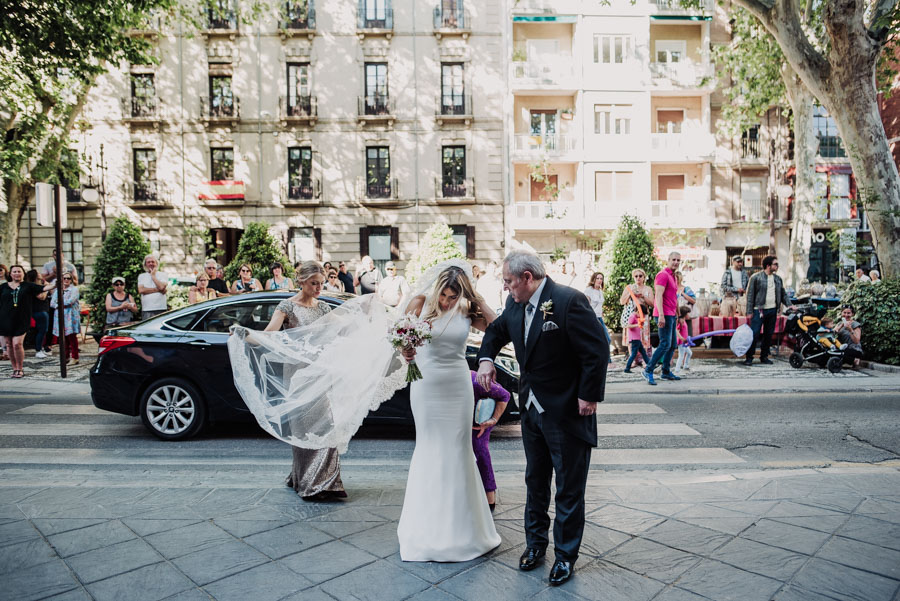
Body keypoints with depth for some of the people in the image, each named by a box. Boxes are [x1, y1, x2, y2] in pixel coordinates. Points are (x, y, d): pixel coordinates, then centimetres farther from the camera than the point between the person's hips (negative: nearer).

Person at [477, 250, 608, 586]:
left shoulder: (569, 301, -22)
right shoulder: (515, 304, 1)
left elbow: (597, 350, -21)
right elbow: (497, 330, 18)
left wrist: (589, 396, -18)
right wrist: (486, 358, -1)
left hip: (568, 411, -7)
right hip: (532, 409, 7)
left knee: (569, 489, 9)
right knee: (535, 481, 21)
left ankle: (566, 555, 27)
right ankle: (536, 542, 40)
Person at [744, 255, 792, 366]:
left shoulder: (778, 278, 13)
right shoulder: (756, 277, -4)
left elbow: (783, 294, 21)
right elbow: (750, 294, -5)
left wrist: (789, 305, 6)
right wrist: (749, 311, -10)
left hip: (772, 310, 6)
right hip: (759, 310, -6)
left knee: (769, 335, 9)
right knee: (754, 334, -9)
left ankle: (764, 357, 19)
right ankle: (749, 357, -2)